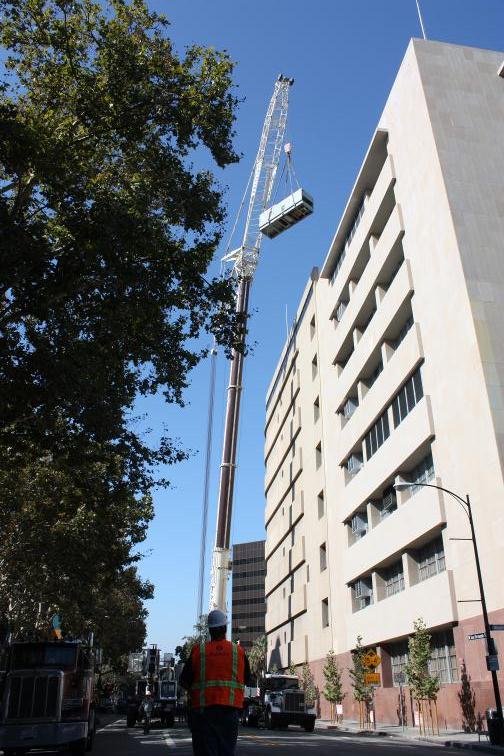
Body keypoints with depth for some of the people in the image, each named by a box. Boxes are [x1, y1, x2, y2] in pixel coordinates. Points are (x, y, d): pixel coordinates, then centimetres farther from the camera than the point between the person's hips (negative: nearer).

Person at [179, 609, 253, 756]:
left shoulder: (198, 651, 0)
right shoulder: (238, 651, 3)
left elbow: (184, 682, 2)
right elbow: (248, 681, 11)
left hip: (203, 709, -1)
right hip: (230, 709, 1)